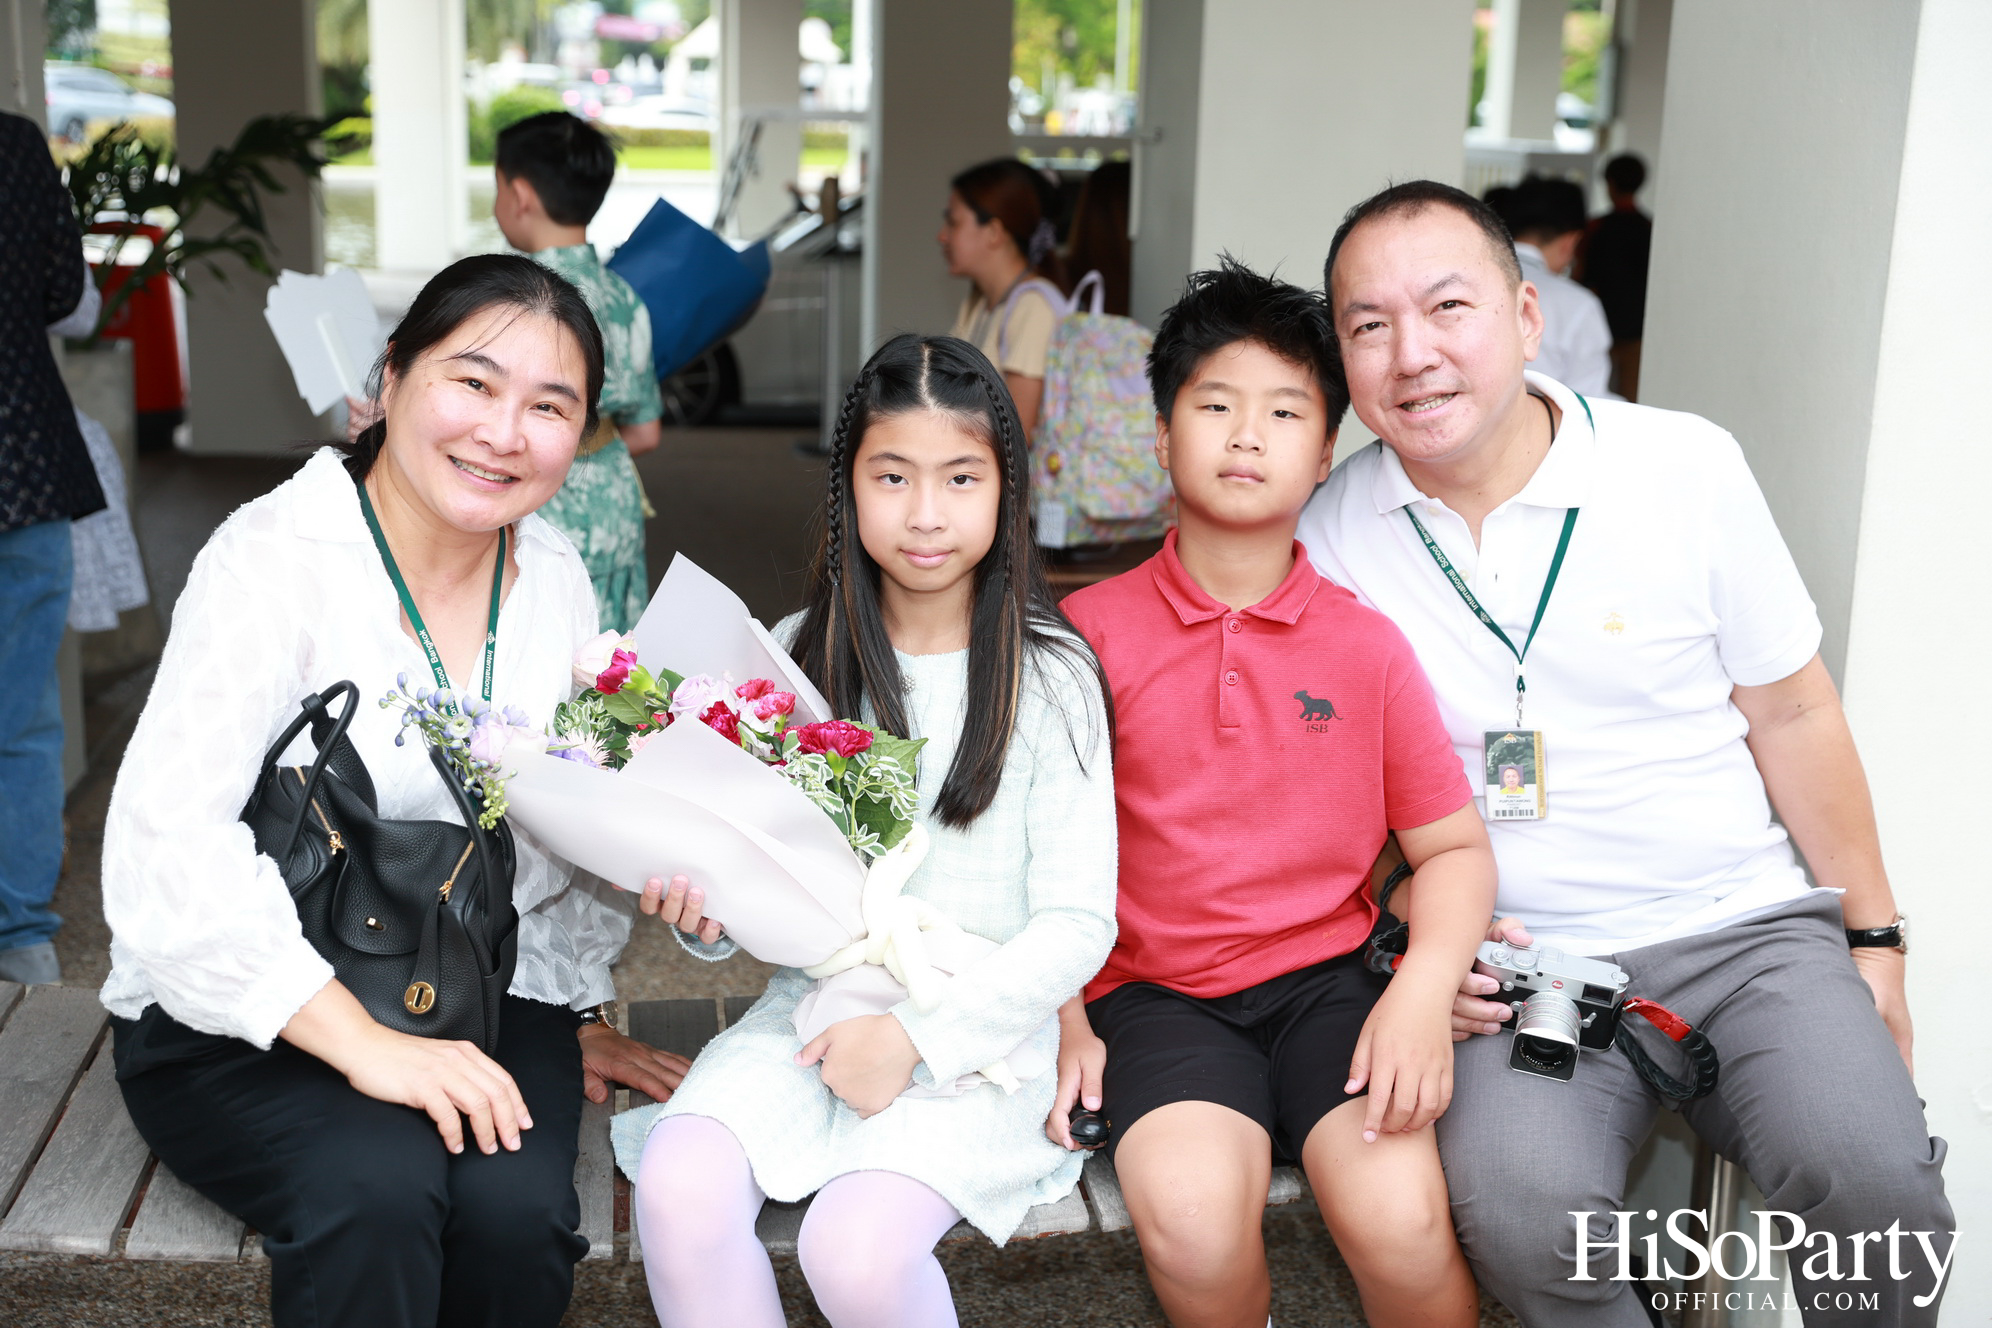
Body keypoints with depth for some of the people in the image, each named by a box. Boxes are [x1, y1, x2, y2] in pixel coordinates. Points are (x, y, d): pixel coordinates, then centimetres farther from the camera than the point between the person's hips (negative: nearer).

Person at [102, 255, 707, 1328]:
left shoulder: (556, 580, 3)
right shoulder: (277, 556, -15)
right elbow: (165, 842, -25)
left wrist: (565, 1022, 13)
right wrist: (364, 1043, -29)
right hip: (233, 1025, -4)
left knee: (518, 1205, -25)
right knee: (376, 1187, -32)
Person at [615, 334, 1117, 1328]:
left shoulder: (1049, 678, -4)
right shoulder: (800, 654, 6)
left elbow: (1078, 925, -7)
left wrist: (918, 1038, -15)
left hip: (974, 1029, -3)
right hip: (815, 1001, 3)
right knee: (678, 1191, -23)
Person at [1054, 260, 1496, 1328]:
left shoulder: (1367, 646, 4)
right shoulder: (1089, 630, 0)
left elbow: (1455, 848, 7)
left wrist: (1424, 992, -10)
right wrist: (1062, 1020, -5)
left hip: (1327, 978, 1)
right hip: (1154, 989, -1)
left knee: (1400, 1219, -24)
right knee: (1190, 1213, -28)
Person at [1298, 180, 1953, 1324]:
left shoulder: (1687, 467, -2)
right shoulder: (1329, 534, -1)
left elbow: (1791, 715, 6)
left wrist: (1874, 938, 9)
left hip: (1748, 928, 1)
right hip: (1521, 964, 0)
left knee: (1876, 1181, -24)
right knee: (1520, 1207, -29)